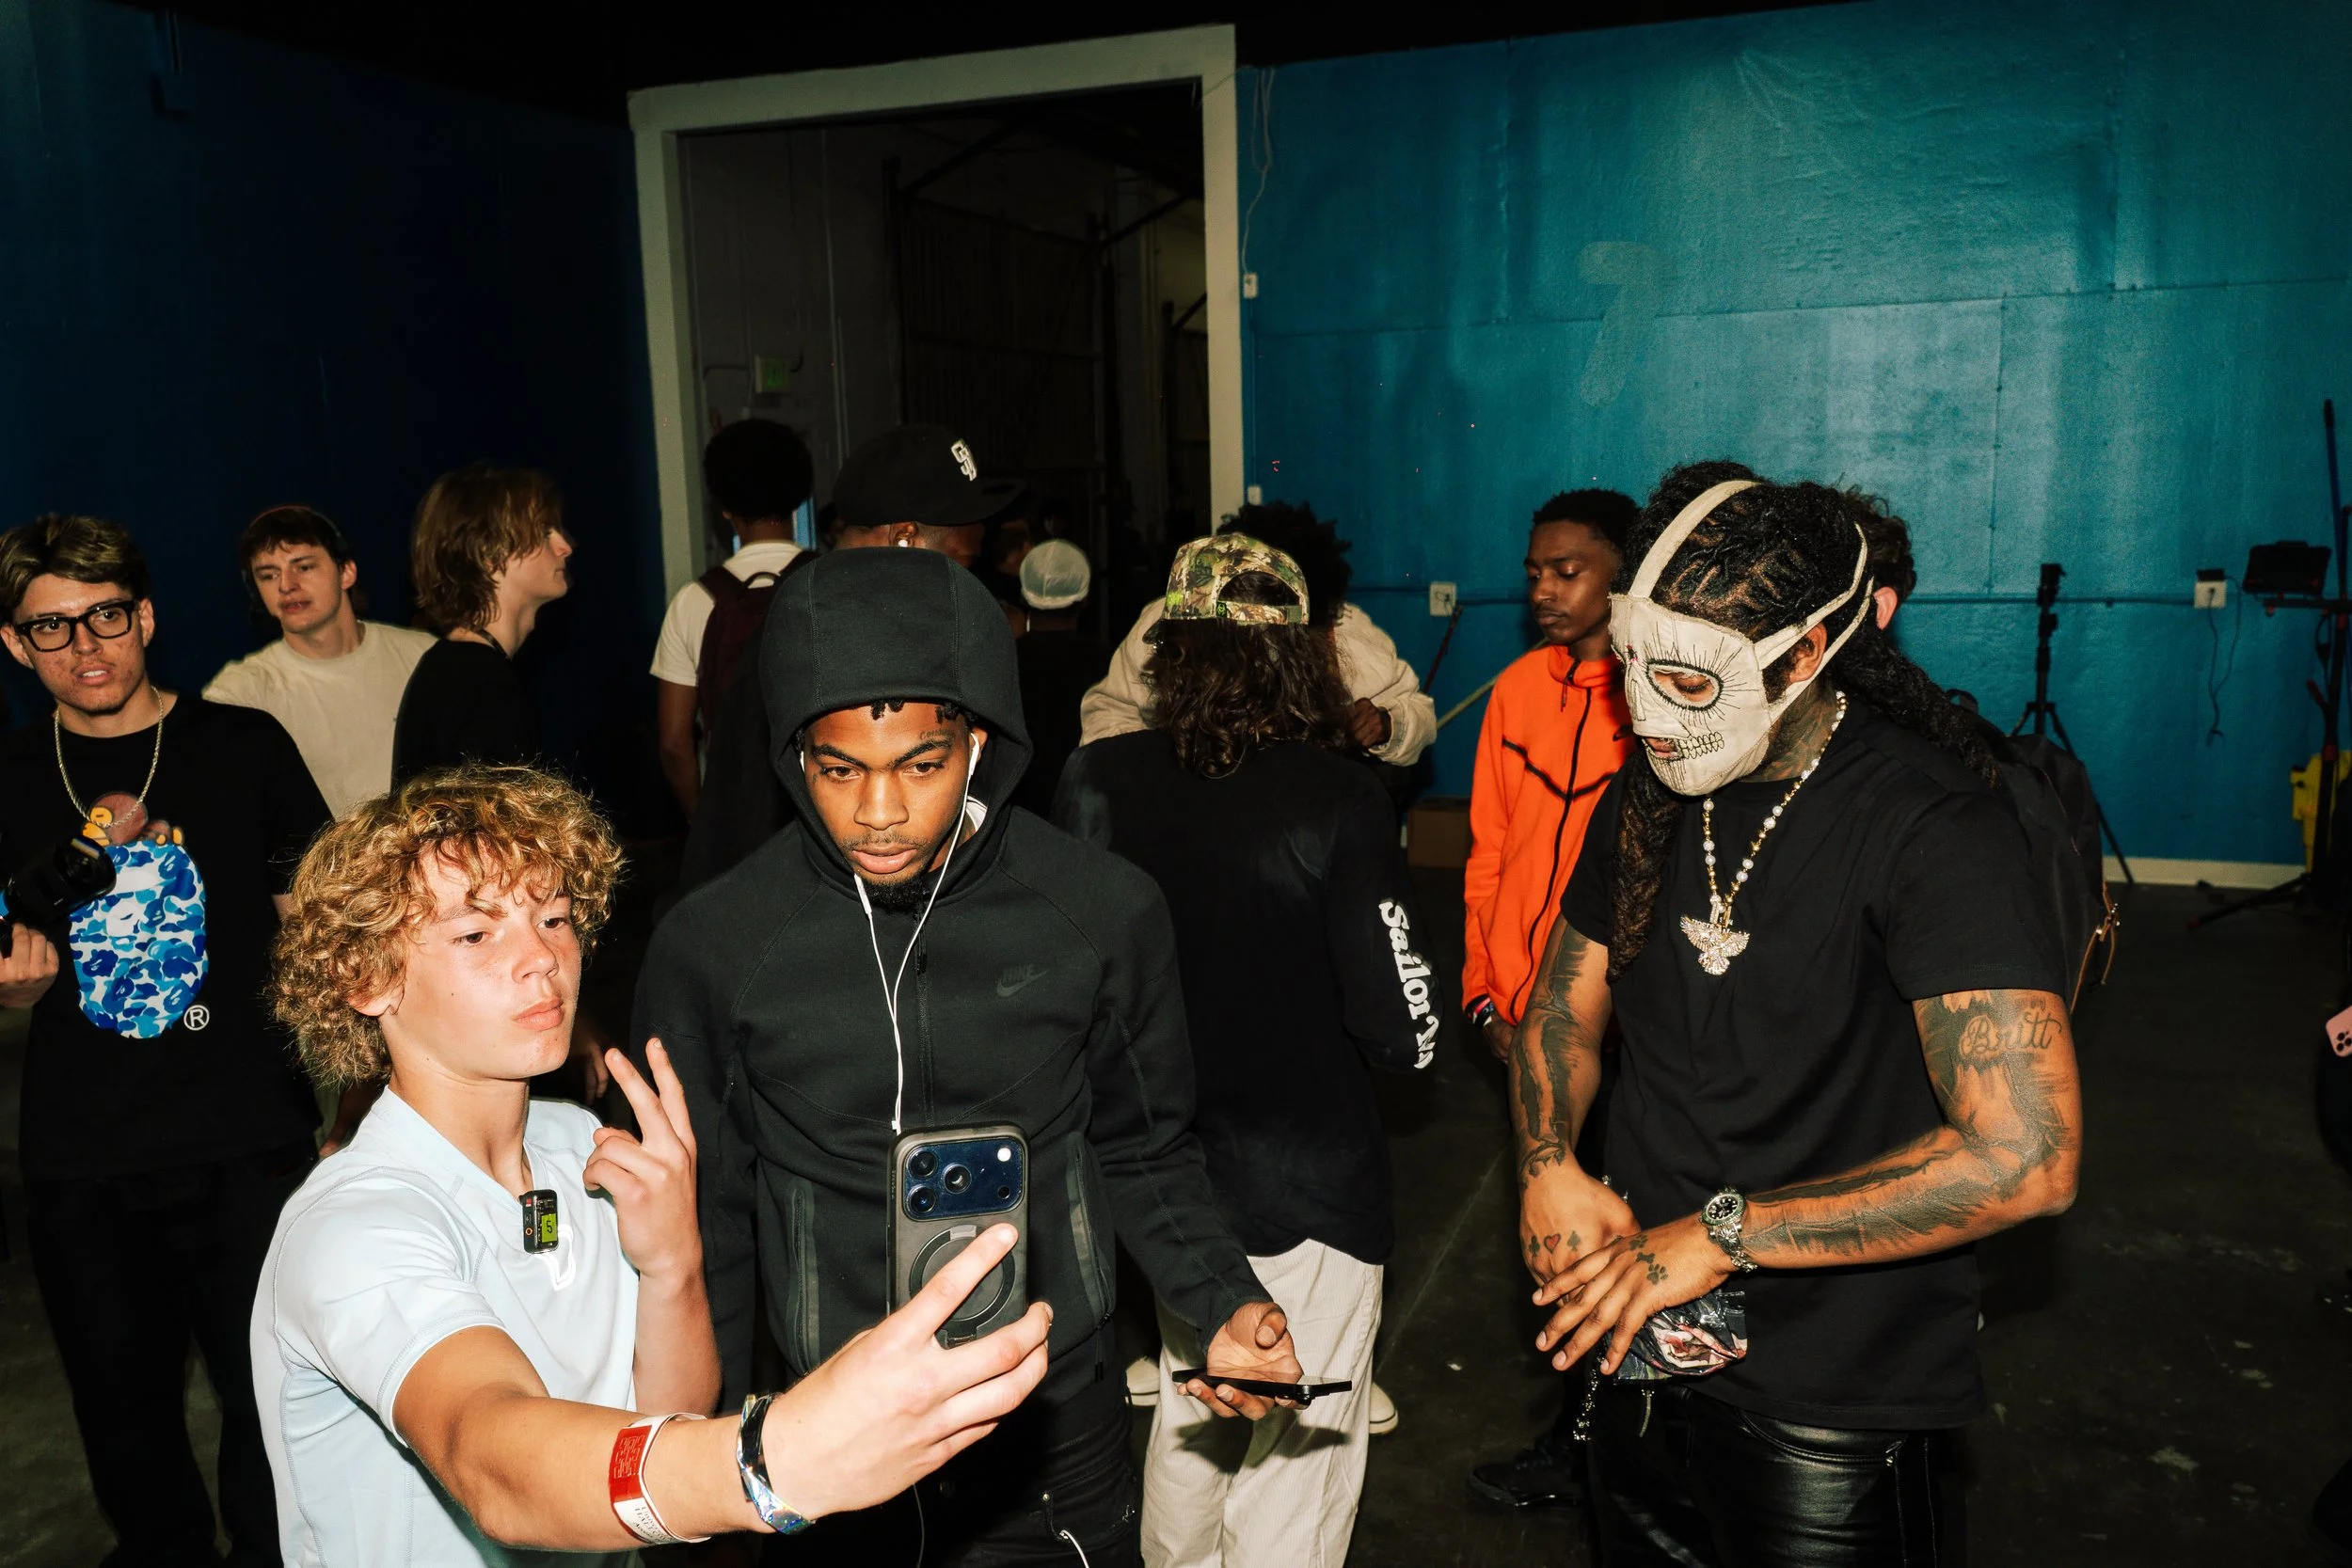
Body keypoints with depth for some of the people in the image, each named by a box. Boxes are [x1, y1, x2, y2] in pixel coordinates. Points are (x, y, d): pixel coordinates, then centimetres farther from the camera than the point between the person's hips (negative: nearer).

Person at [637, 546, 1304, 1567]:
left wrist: (1220, 1302, -10)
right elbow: (706, 1222, 1)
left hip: (1056, 1436, 1)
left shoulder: (1107, 914, -11)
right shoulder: (710, 948, -11)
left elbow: (1143, 1153, 4)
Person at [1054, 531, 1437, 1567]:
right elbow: (1405, 1033, -18)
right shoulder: (1337, 802, -20)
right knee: (1292, 1459, 11)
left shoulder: (1095, 784, -10)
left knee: (1190, 1410, 27)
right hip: (1307, 1190, -4)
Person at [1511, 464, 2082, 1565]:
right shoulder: (1649, 795, 1)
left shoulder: (1928, 822, -21)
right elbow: (1566, 1002, 12)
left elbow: (2026, 1155, -28)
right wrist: (1548, 1166, -8)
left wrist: (1722, 1234, -24)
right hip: (1641, 1355, 6)